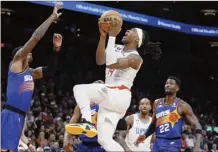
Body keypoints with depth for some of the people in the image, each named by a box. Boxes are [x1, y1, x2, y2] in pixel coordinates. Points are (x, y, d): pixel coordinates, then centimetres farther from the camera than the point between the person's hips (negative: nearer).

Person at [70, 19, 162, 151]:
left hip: (119, 96, -8)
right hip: (109, 97, 8)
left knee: (79, 88, -18)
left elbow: (111, 63, -22)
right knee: (105, 140, -2)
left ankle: (88, 122, -33)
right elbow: (100, 61, 2)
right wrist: (103, 36, -6)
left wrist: (112, 36, -21)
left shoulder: (135, 58, -8)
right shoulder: (117, 48, 16)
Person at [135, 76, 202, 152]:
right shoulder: (157, 103, 11)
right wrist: (145, 135, 7)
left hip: (173, 144, -6)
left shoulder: (182, 105, -6)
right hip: (158, 143, 6)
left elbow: (196, 125, -8)